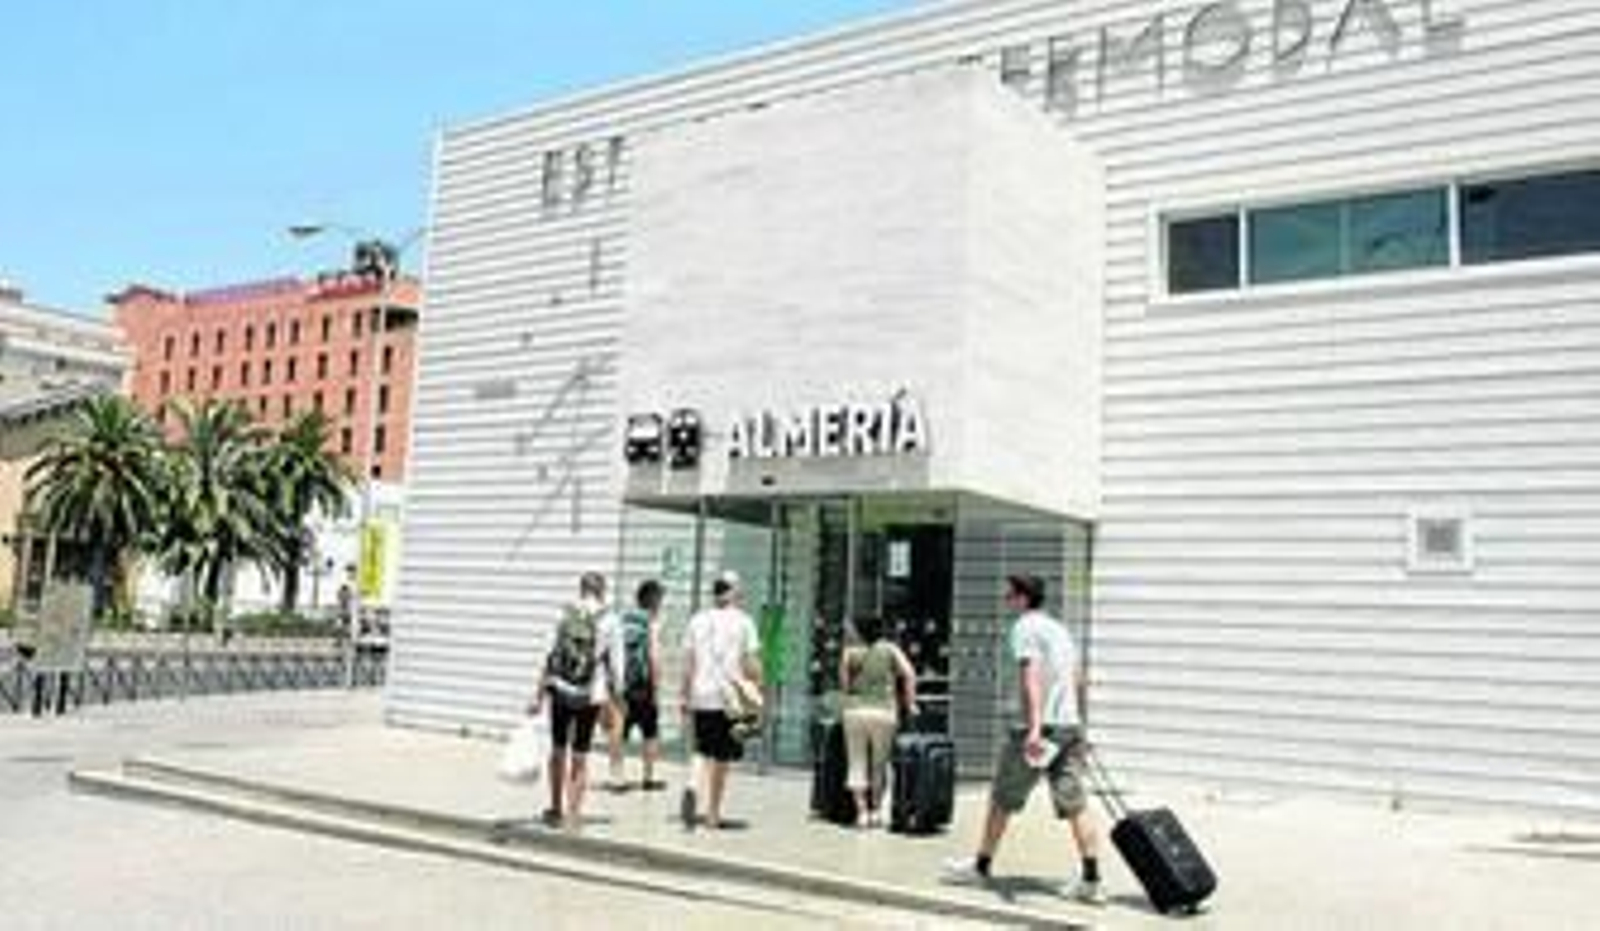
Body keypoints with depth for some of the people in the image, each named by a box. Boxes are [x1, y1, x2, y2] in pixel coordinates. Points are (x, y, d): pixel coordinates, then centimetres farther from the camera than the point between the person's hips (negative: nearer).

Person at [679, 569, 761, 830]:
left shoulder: (697, 621, 6)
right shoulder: (743, 622, -2)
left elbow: (688, 666, 6)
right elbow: (752, 664, -7)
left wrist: (685, 701, 12)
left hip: (701, 698, 2)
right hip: (731, 699, -2)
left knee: (703, 750, 16)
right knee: (721, 757, 8)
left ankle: (692, 787, -12)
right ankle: (713, 814, 14)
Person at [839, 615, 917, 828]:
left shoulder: (850, 653, 6)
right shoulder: (890, 649, 6)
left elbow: (844, 684, 3)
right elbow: (909, 674, -4)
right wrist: (910, 704, 0)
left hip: (855, 711, 0)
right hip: (884, 712, 0)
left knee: (857, 764, 6)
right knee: (879, 765, 11)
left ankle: (861, 813, -1)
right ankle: (875, 812, 13)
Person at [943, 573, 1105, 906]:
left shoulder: (1024, 628, -7)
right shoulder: (1059, 628, 19)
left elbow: (1031, 677, -20)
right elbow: (1078, 679, 24)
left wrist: (1035, 727, -28)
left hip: (1041, 727, -7)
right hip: (1070, 726, 8)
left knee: (1002, 798, 7)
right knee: (1075, 803, 3)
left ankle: (981, 865, 18)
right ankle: (1091, 880, -2)